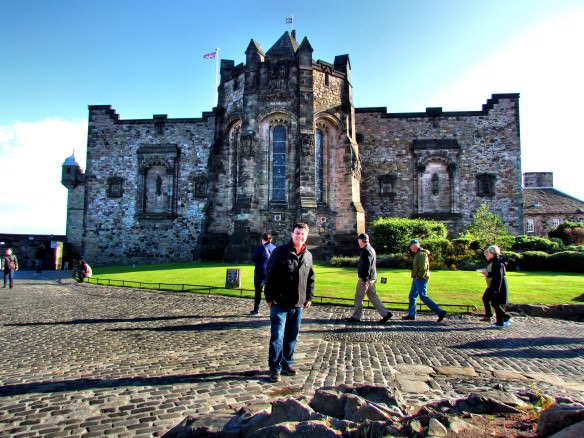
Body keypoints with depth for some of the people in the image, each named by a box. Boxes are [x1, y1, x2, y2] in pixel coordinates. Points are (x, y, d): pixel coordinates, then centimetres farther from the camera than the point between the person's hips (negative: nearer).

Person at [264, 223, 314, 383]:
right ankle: (275, 368, 6)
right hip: (280, 303, -5)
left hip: (298, 304, 5)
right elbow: (270, 275, -7)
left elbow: (311, 279, 18)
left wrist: (309, 297, 13)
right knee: (277, 336, -4)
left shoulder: (308, 256, 9)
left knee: (292, 337, 13)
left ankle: (287, 363, 27)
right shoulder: (280, 252, -7)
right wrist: (270, 297, -9)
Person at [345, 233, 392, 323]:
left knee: (358, 297, 0)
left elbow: (366, 265, -22)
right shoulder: (371, 249, 17)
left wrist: (364, 279, -22)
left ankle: (356, 317, 8)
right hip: (371, 278, 10)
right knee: (373, 296, 12)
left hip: (366, 278, -10)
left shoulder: (366, 250, -16)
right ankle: (385, 313, 9)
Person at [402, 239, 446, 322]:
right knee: (412, 296, 12)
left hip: (420, 279, -10)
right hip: (417, 279, 10)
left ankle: (440, 312, -8)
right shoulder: (418, 254, 17)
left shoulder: (422, 254, -15)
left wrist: (419, 276, -18)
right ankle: (411, 315, 17)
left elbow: (423, 267, -23)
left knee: (424, 297, -10)